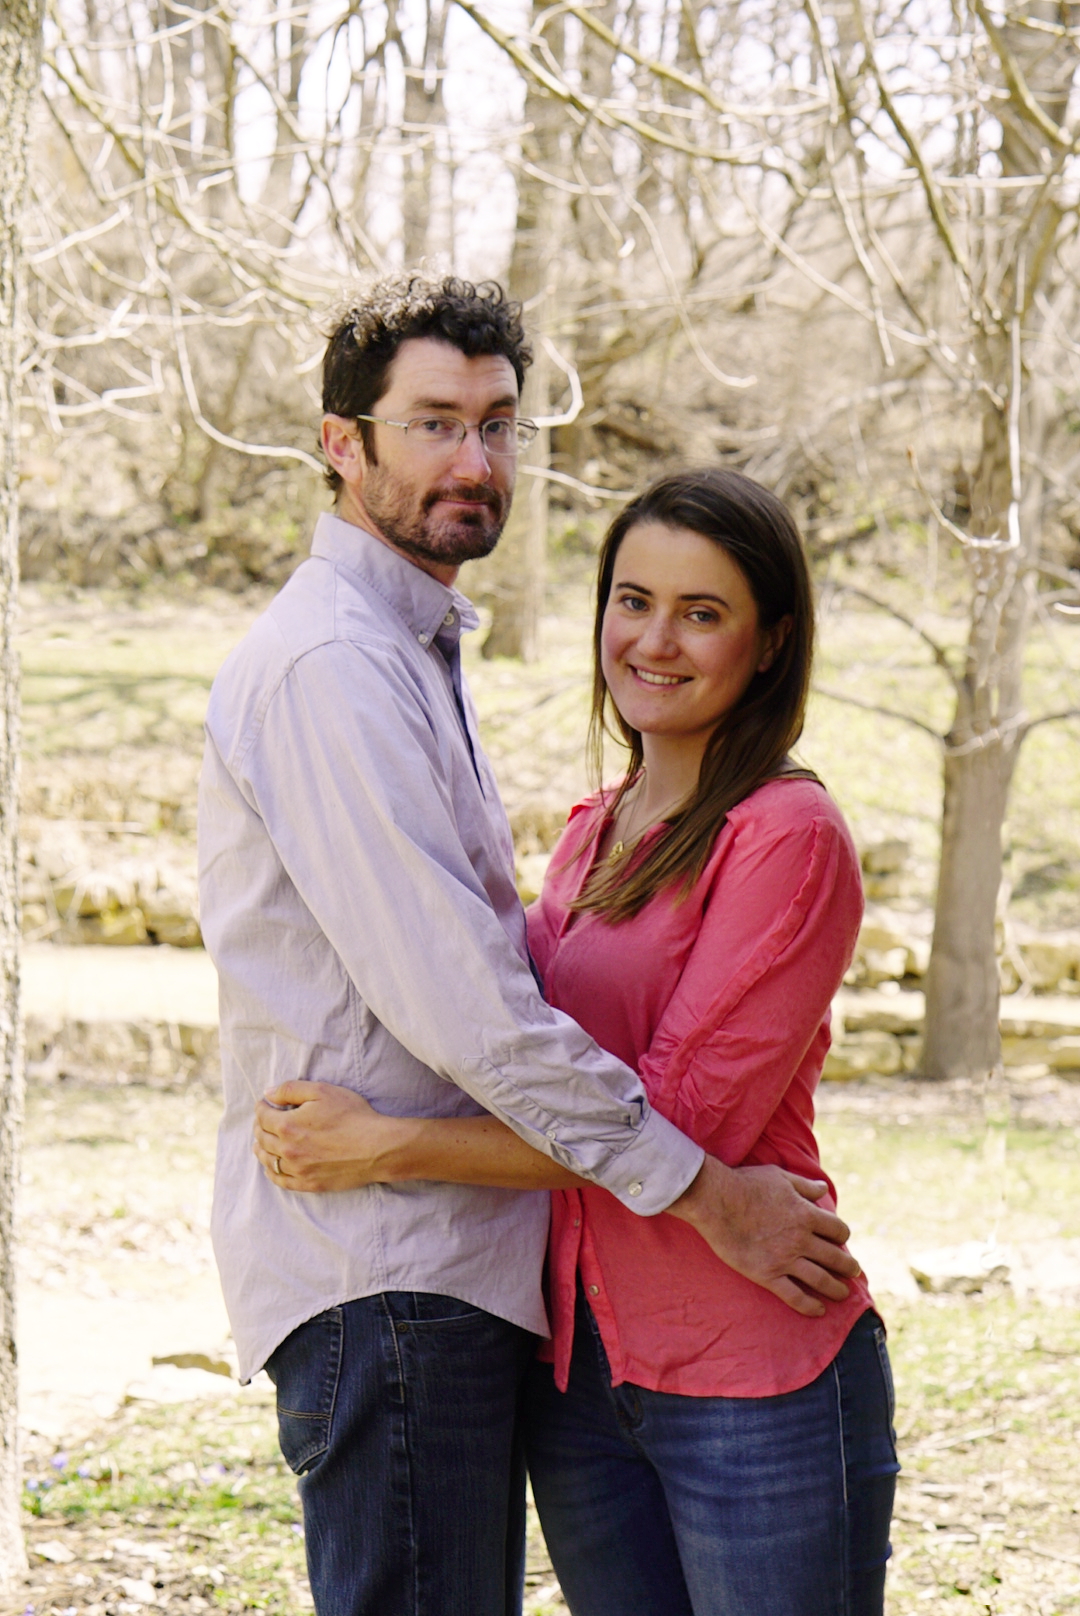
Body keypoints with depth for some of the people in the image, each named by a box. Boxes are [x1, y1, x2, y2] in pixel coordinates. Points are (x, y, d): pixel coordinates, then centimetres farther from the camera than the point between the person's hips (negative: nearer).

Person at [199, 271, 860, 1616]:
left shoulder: (411, 653, 19)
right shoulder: (330, 666, -15)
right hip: (381, 1267, -10)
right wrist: (700, 1190, -17)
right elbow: (449, 1000, -21)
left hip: (449, 1260, 10)